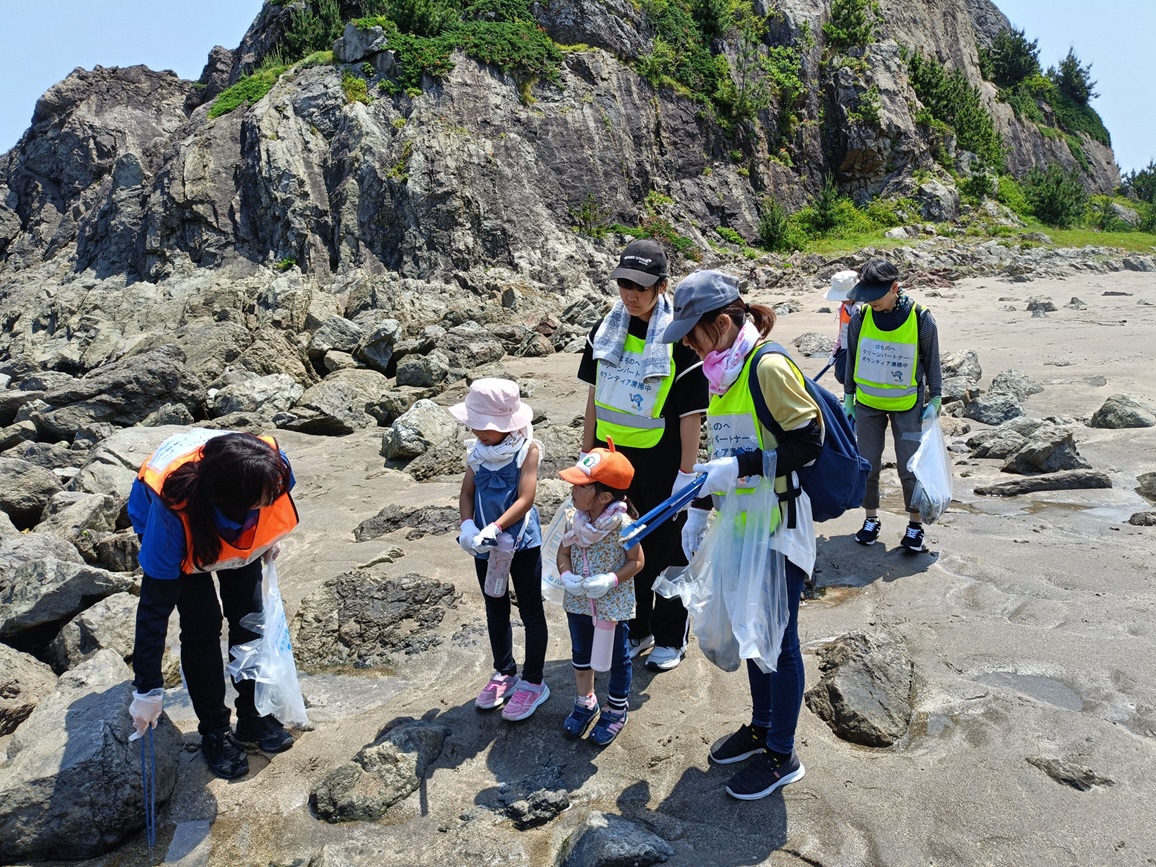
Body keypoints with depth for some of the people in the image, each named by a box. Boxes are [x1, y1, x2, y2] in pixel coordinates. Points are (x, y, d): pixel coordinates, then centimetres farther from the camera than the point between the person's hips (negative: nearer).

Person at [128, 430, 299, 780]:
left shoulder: (273, 465, -39)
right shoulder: (172, 511, -45)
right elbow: (155, 606, -37)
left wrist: (270, 537, 0)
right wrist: (147, 690, -32)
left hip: (241, 529, 3)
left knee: (249, 614, 0)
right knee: (202, 623, -11)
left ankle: (254, 714, 18)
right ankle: (214, 730, 8)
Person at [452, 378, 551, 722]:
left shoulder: (527, 449, -15)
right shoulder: (478, 449, -1)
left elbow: (525, 498, -22)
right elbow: (467, 492, 1)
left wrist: (494, 528, -31)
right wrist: (467, 525, -17)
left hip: (522, 542, -6)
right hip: (486, 545, 6)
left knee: (531, 612, 9)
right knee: (496, 611, 20)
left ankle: (533, 683, 23)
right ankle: (504, 673, 39)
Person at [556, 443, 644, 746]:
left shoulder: (622, 524, -24)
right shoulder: (573, 519, -9)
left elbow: (636, 561, -14)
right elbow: (564, 552, 3)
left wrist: (611, 580, -27)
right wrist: (566, 575, -16)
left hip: (614, 605, -5)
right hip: (578, 603, 5)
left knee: (618, 658, 15)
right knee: (581, 653, 23)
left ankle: (616, 709, 37)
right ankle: (585, 701, 46)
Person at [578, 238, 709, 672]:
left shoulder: (679, 339, -14)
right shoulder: (607, 329, 3)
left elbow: (691, 413, -13)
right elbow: (595, 393, 10)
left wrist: (687, 475, -13)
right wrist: (588, 452, 9)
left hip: (661, 465, -5)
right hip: (615, 459, 6)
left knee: (666, 553, 11)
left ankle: (670, 639, 30)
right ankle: (636, 630, 36)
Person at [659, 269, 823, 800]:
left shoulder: (768, 367, -17)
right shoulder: (721, 372, 9)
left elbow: (808, 441, -20)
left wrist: (739, 468, -24)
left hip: (778, 524, -8)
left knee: (778, 639, 5)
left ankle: (782, 756, 21)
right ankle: (761, 727, 38)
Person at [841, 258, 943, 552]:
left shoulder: (921, 318, -13)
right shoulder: (860, 318, -7)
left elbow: (932, 361, -1)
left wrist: (934, 401, -1)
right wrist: (848, 398, 8)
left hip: (907, 405, -2)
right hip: (867, 404, 2)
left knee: (909, 467, 1)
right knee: (868, 466, 6)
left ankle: (915, 524, 19)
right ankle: (871, 519, 24)